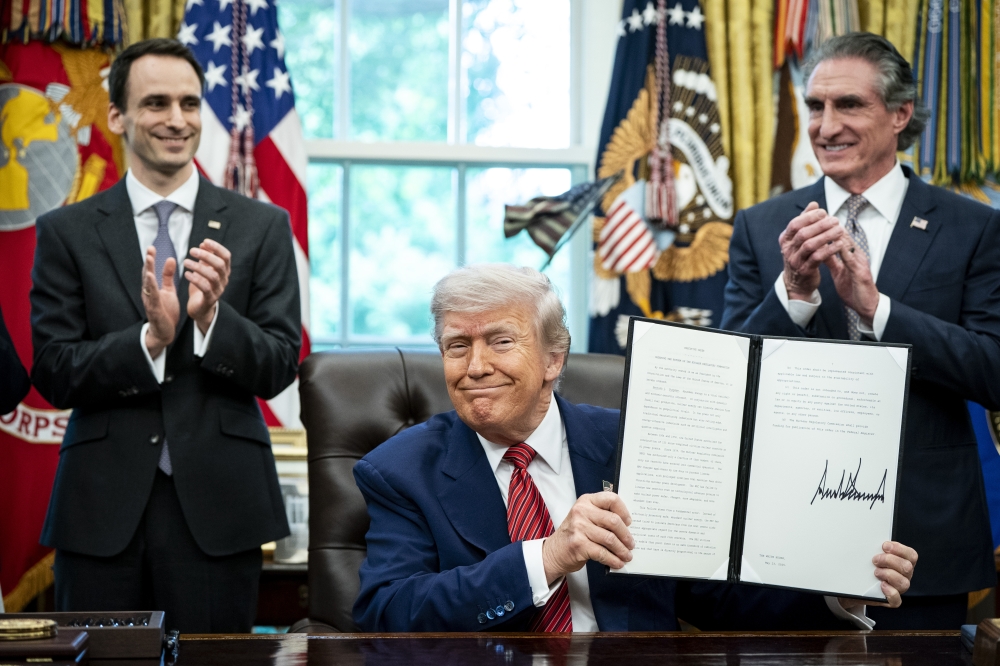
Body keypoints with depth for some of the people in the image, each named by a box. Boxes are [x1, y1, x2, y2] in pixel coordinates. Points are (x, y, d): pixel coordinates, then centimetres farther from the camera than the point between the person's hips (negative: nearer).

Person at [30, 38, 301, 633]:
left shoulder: (263, 227, 3)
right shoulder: (66, 232, 3)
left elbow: (280, 368, 0)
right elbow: (53, 373, -3)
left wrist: (211, 318, -19)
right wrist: (149, 338, -19)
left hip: (217, 501, 0)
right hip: (102, 507, 0)